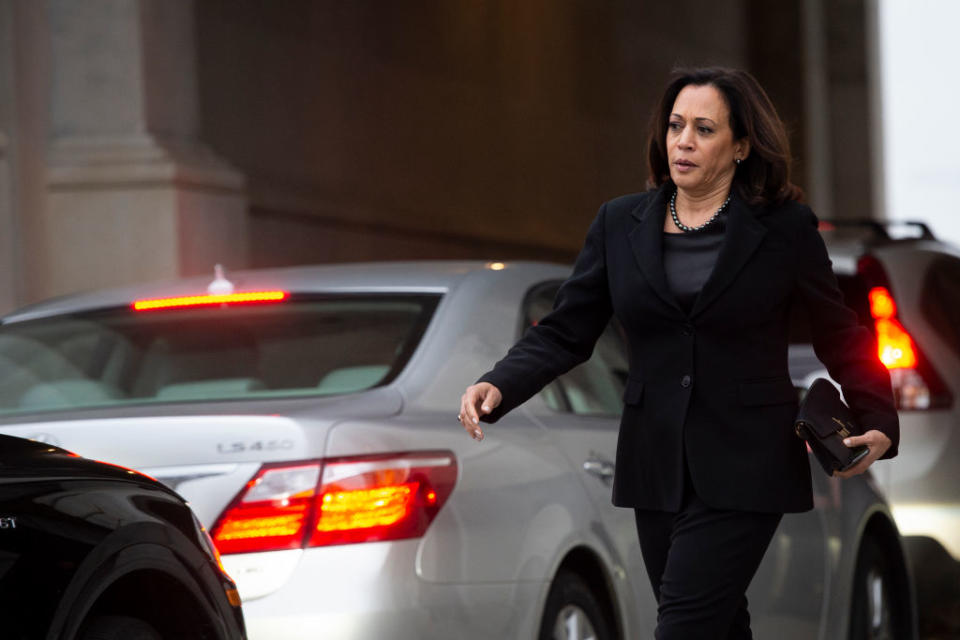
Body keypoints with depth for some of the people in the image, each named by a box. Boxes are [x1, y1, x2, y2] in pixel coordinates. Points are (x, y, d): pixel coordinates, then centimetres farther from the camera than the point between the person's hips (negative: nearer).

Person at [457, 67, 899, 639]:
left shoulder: (786, 228, -2)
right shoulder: (620, 224, 7)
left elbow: (840, 336, 7)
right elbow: (565, 332, 6)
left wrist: (878, 421, -6)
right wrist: (498, 387, -11)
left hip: (741, 471, -4)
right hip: (657, 467, 4)